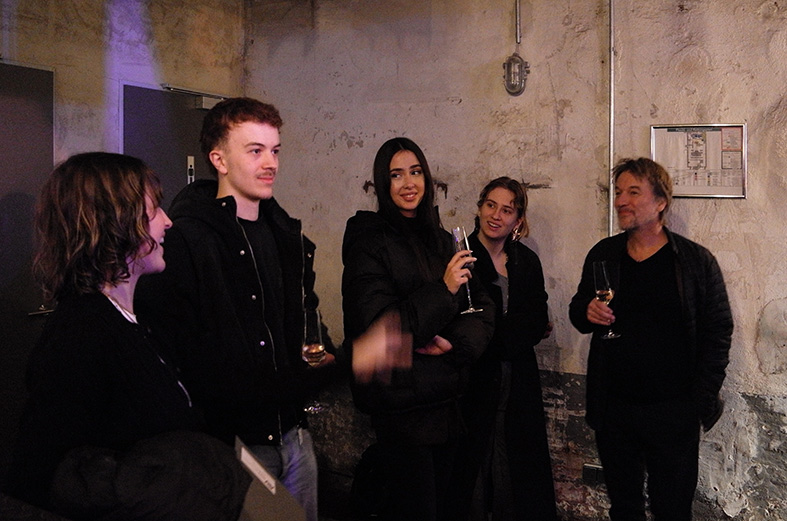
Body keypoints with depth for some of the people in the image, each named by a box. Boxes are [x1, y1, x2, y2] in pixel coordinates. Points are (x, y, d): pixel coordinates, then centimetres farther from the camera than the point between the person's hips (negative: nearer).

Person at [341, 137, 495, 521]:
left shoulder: (440, 240, 11)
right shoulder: (369, 242, -9)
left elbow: (481, 306, 6)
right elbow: (377, 325, -17)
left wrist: (456, 342, -13)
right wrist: (443, 291, -20)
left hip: (445, 400, 7)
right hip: (401, 405, -7)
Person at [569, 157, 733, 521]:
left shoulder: (697, 261, -5)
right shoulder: (602, 255, 6)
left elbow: (718, 332, -4)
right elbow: (578, 312, 15)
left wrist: (701, 400, -10)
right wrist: (587, 313, -9)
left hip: (674, 411, -3)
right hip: (613, 407, 3)